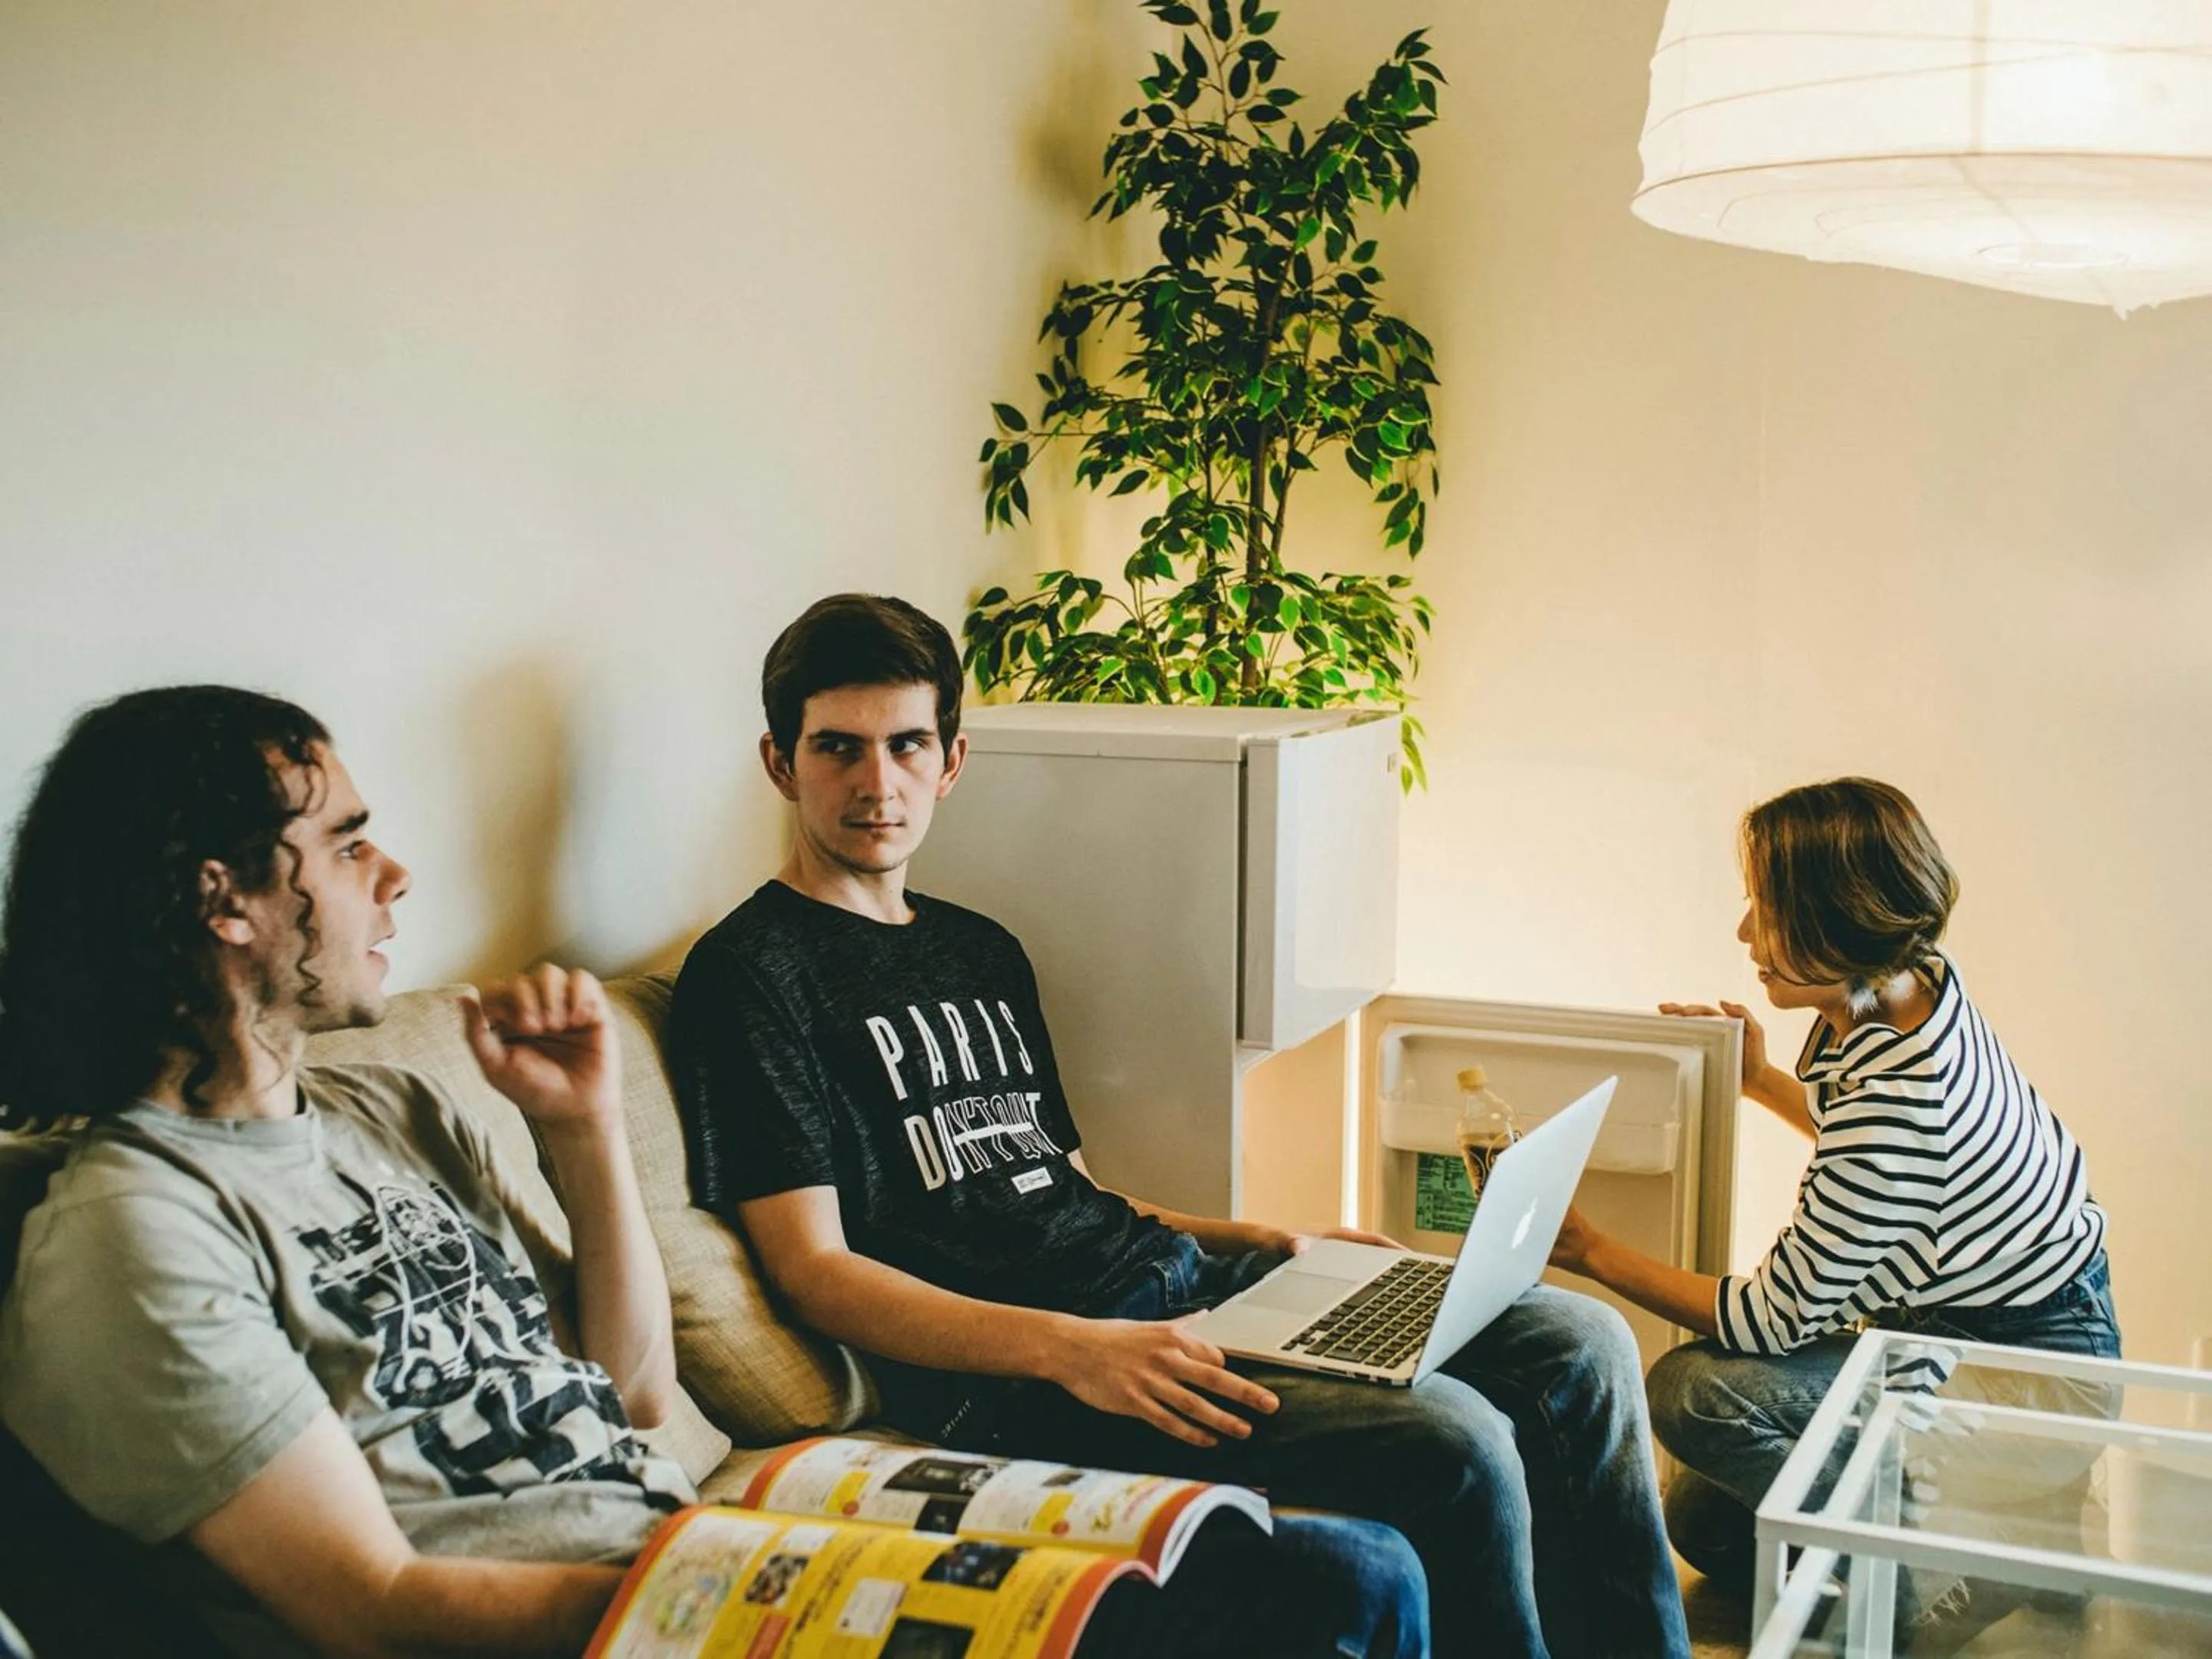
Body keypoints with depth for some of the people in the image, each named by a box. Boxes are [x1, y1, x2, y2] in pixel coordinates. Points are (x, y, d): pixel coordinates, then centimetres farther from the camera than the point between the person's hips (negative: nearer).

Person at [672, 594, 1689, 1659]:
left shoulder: (981, 950, 21)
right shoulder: (750, 973, -4)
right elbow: (815, 1270, -12)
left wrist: (1269, 1243, 11)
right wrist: (1071, 1351, -24)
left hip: (1165, 1276, 8)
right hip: (1016, 1374, -8)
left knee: (1580, 1349, 0)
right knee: (1451, 1443, -25)